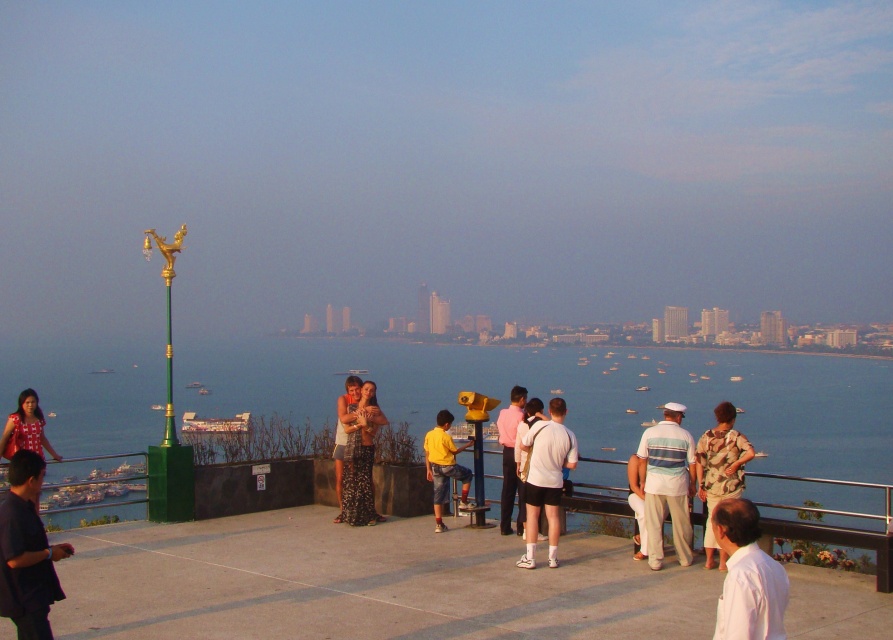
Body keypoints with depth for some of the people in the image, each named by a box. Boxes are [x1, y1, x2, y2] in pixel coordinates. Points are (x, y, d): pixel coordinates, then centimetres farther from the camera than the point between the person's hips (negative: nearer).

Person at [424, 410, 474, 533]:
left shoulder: (429, 435, 3)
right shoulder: (446, 437, -15)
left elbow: (427, 454, 7)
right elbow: (455, 451, -1)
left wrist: (429, 469, 14)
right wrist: (467, 445, 14)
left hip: (435, 467, 6)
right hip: (448, 466, -6)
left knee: (438, 494, 8)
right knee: (468, 474, 20)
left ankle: (438, 524, 5)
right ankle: (463, 502, 19)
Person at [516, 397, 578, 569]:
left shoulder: (540, 426, -14)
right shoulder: (570, 436, -6)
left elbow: (523, 445, -1)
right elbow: (572, 464, -4)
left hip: (535, 479, -2)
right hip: (555, 481, 2)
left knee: (532, 515, 7)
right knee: (553, 516, 11)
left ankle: (530, 558, 7)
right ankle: (553, 558, 14)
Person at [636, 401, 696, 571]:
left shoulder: (649, 432, -1)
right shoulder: (685, 436, -2)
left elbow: (641, 460, 2)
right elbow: (692, 464, 1)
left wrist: (643, 481, 14)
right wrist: (692, 485, 14)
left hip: (654, 485, 0)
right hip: (677, 486, 0)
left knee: (654, 523, 7)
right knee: (681, 523, 13)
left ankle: (655, 560, 8)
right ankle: (685, 558, 25)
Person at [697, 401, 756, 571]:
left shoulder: (706, 436, 1)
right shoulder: (736, 436, -10)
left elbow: (699, 462, 0)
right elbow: (751, 453, -26)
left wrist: (701, 485, 5)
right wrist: (736, 464, -12)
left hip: (711, 487, 3)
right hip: (731, 487, -3)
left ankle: (709, 560, 18)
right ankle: (723, 562, 12)